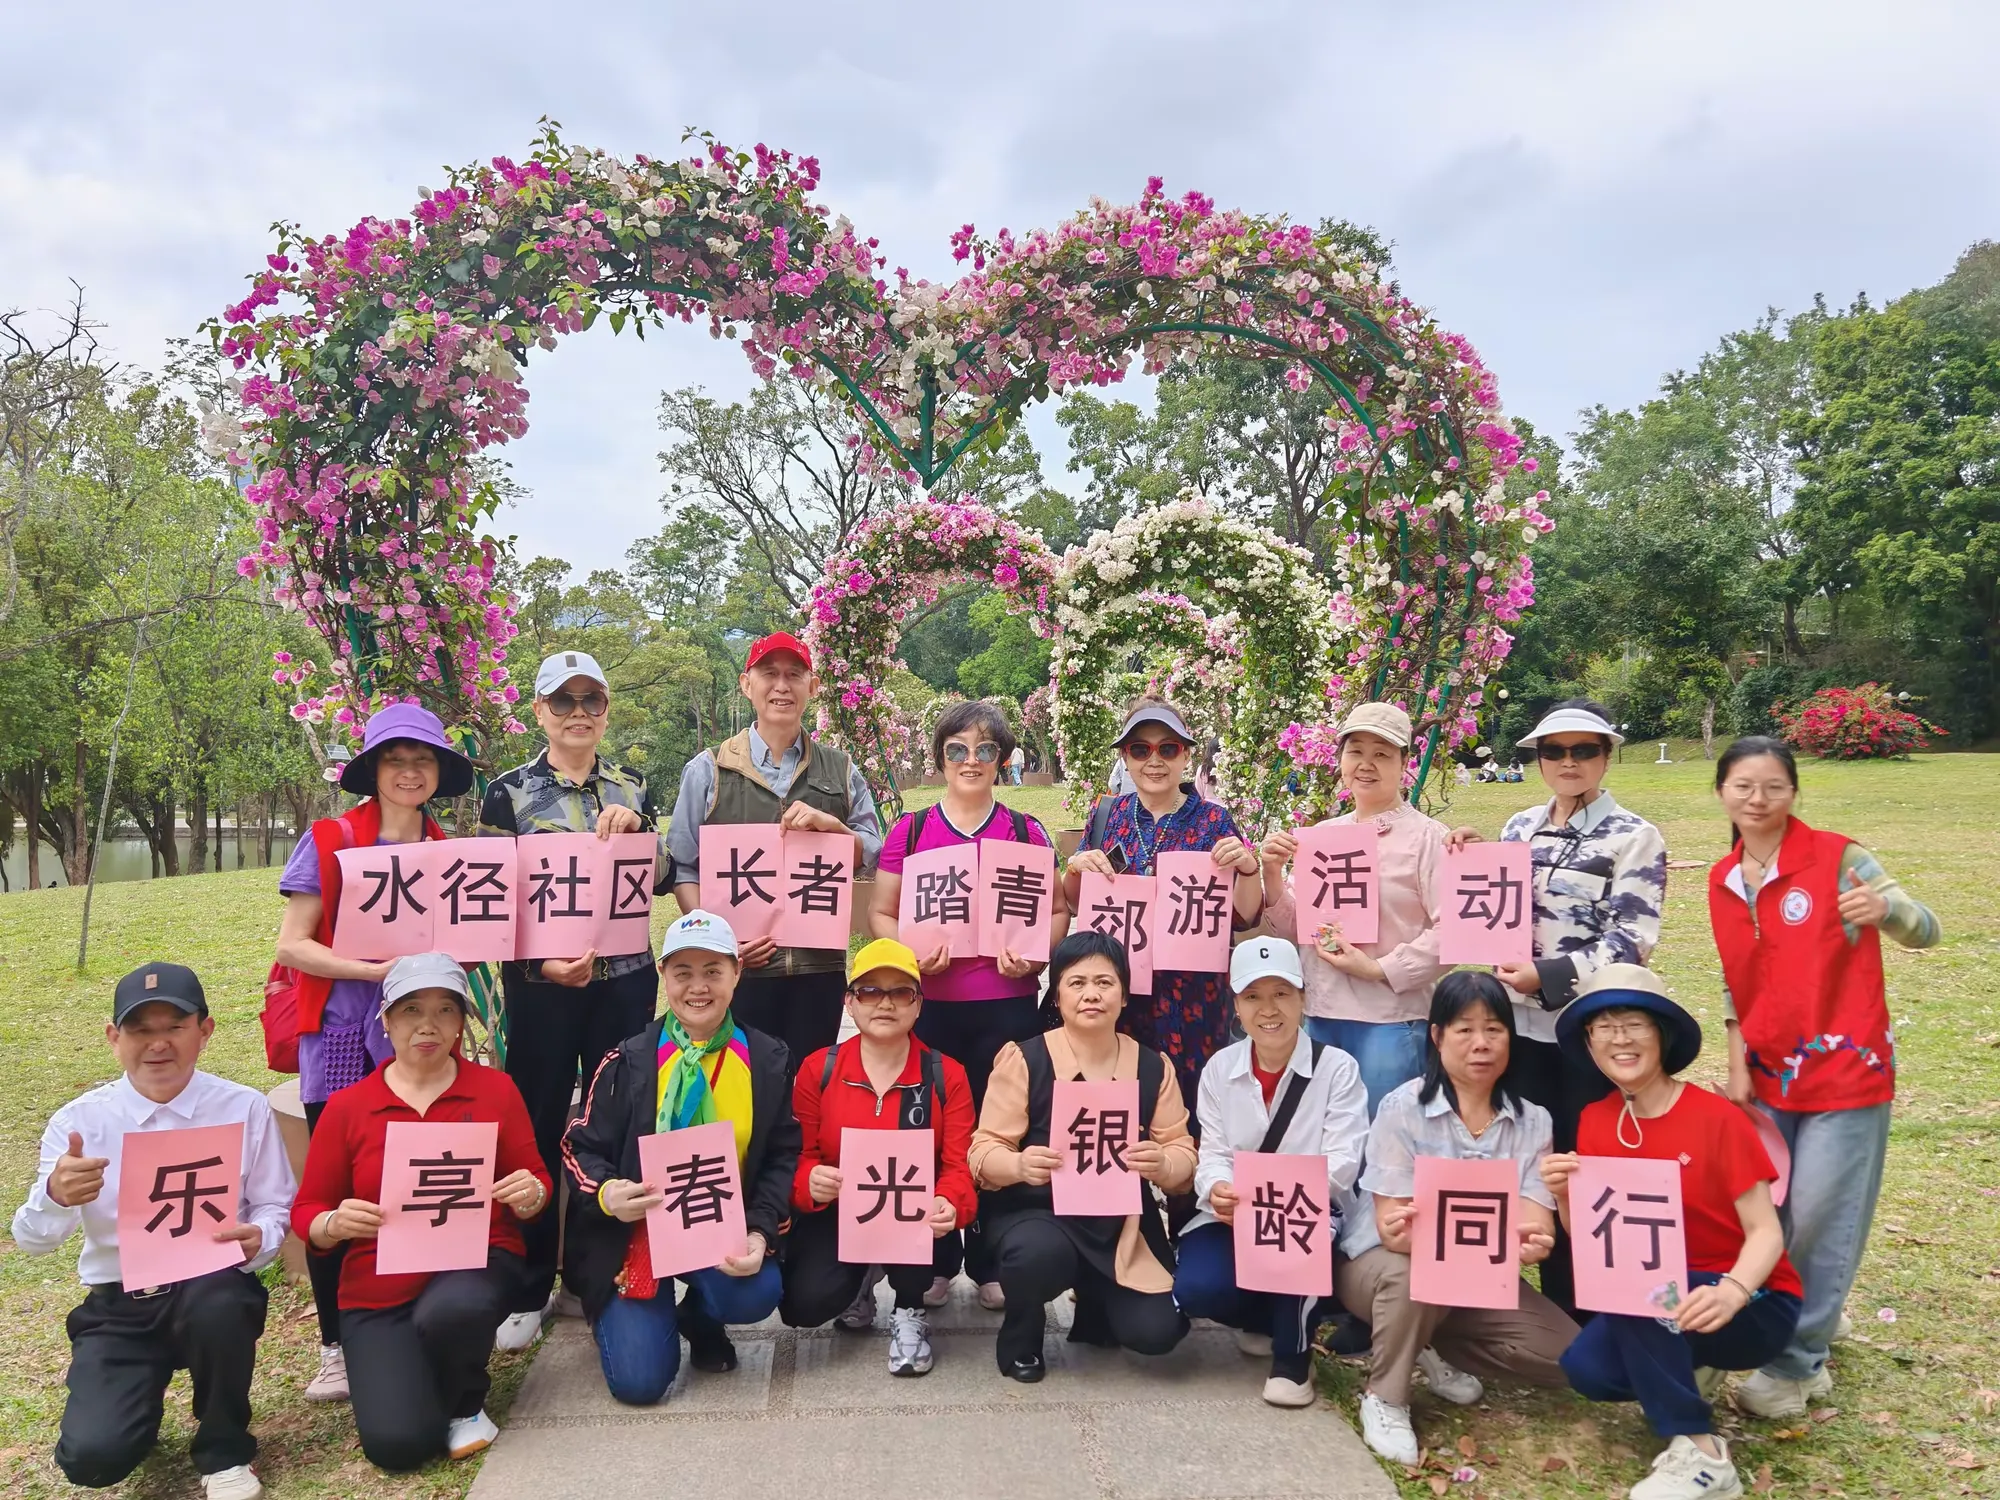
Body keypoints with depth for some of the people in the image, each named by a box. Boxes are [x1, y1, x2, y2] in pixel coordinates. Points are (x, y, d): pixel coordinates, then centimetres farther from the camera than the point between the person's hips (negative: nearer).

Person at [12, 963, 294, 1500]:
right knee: (93, 1456, -20)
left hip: (213, 1291, -1)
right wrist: (56, 1197, -33)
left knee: (218, 1302, -37)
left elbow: (275, 1209, 0)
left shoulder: (245, 1109, -5)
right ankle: (141, 1400, 21)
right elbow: (30, 1240, -9)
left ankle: (224, 1452, -6)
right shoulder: (78, 1121, -4)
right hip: (118, 1307, 1)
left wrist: (257, 1240, -25)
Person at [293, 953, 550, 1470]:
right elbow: (307, 1213, 5)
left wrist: (530, 1196, -19)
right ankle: (396, 1369, 21)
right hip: (379, 1291, 1)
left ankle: (466, 1404, -1)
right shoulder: (346, 1106, 1)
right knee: (397, 1444, -18)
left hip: (478, 1261, -1)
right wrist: (335, 1224, -19)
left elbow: (534, 1182, 6)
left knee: (452, 1310, -38)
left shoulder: (496, 1088, 1)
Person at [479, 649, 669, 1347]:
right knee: (538, 1126, 5)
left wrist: (634, 831, -10)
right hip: (541, 982, -2)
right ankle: (530, 1287, 19)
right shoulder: (509, 791, 0)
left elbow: (660, 880, 8)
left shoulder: (633, 787, 8)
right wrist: (541, 963, -15)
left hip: (625, 977, 2)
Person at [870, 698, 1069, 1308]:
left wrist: (1034, 954, -10)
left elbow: (1058, 912, 9)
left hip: (1008, 1005, 0)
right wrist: (909, 953, -13)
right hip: (928, 1003, 0)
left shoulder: (1028, 833, 8)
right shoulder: (908, 831, 7)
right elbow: (880, 913, 6)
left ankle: (991, 1262, 19)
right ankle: (934, 1259, 20)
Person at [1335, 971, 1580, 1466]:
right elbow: (1392, 1226, -23)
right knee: (1414, 1276, -37)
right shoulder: (1402, 1107, -17)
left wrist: (1532, 1241, -42)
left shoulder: (1532, 1121, -5)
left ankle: (1434, 1349, 8)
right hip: (1383, 1263, -4)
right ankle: (1384, 1398, -11)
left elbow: (1535, 1223, -16)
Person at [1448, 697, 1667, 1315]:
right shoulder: (1520, 828, 10)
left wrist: (1550, 975, -22)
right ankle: (1553, 1309, 25)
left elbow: (1631, 941, -13)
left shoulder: (1634, 837, -6)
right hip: (1525, 1024, 5)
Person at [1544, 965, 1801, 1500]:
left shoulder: (1717, 1118, -15)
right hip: (1657, 1298, 5)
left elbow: (1766, 1232, -16)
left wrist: (1732, 1294, -36)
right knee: (1585, 1368, -23)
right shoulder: (1594, 1123, -2)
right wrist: (1564, 1196, -20)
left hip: (1754, 1306, -4)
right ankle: (1684, 1368, 8)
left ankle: (1699, 1453, -19)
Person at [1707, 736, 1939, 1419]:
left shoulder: (1836, 858, -12)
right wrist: (1738, 1064, 3)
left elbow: (1924, 931, -15)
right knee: (1767, 1218, 11)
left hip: (1844, 1069, -5)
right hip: (1769, 1075, 5)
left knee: (1819, 1222, 0)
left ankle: (1795, 1367, 14)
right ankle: (1808, 1334, 32)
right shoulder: (1722, 879, 4)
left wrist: (1884, 910, -37)